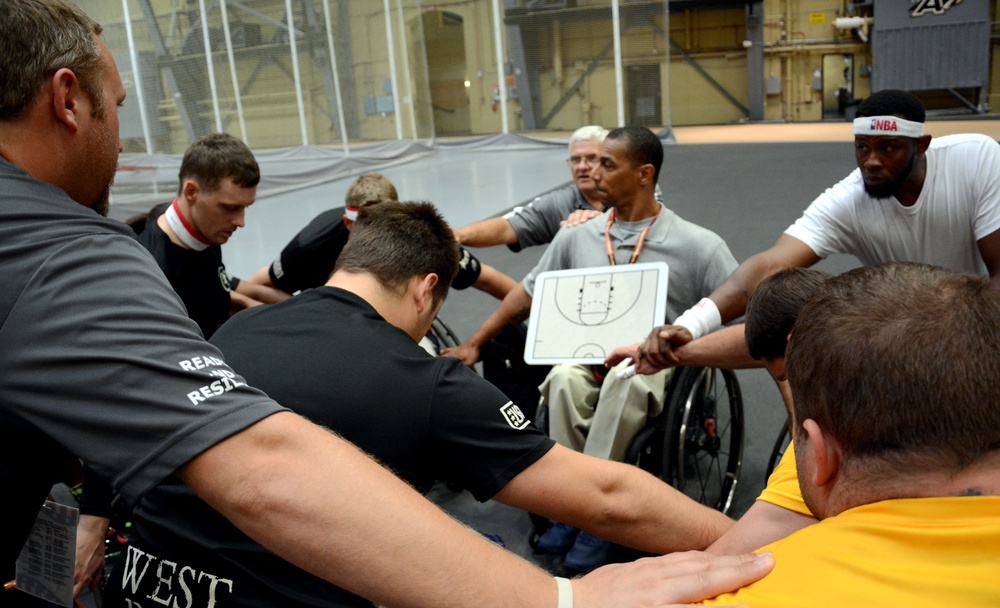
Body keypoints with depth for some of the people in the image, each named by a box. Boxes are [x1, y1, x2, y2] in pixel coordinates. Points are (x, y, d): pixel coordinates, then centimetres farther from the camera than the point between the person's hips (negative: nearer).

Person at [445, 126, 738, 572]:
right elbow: (527, 293, 15)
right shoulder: (577, 238, 8)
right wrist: (474, 344, 14)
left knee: (626, 377, -38)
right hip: (589, 357, 3)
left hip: (658, 369, -3)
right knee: (565, 378, -32)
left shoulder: (697, 245, -3)